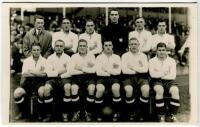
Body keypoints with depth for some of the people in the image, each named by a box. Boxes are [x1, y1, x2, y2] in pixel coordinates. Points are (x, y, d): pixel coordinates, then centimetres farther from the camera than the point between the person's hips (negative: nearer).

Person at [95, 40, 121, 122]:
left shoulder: (117, 57, 12)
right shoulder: (99, 57, 9)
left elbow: (118, 71, -1)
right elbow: (98, 72, -5)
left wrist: (106, 70, -3)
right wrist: (112, 71, -4)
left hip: (114, 78, 1)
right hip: (102, 78, 0)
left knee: (115, 89, -33)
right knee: (100, 90, -34)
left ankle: (117, 112, -13)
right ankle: (98, 113, -13)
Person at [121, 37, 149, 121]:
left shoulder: (143, 55, 13)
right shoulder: (125, 56, 9)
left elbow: (145, 69, -3)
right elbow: (124, 70, -6)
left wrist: (133, 68, -4)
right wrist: (138, 70, -3)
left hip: (141, 77, 1)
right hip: (129, 77, -1)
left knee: (146, 89, -31)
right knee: (129, 90, -34)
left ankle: (143, 114, -11)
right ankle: (131, 113, -10)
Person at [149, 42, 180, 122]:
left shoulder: (171, 61, 11)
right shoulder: (152, 61, 8)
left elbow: (173, 76, -2)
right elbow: (152, 74, -7)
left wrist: (160, 76, -6)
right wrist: (164, 73, -2)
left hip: (168, 80, 2)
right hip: (157, 81, -1)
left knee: (175, 90, -32)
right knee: (159, 90, -36)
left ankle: (171, 115, -18)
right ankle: (161, 115, -22)